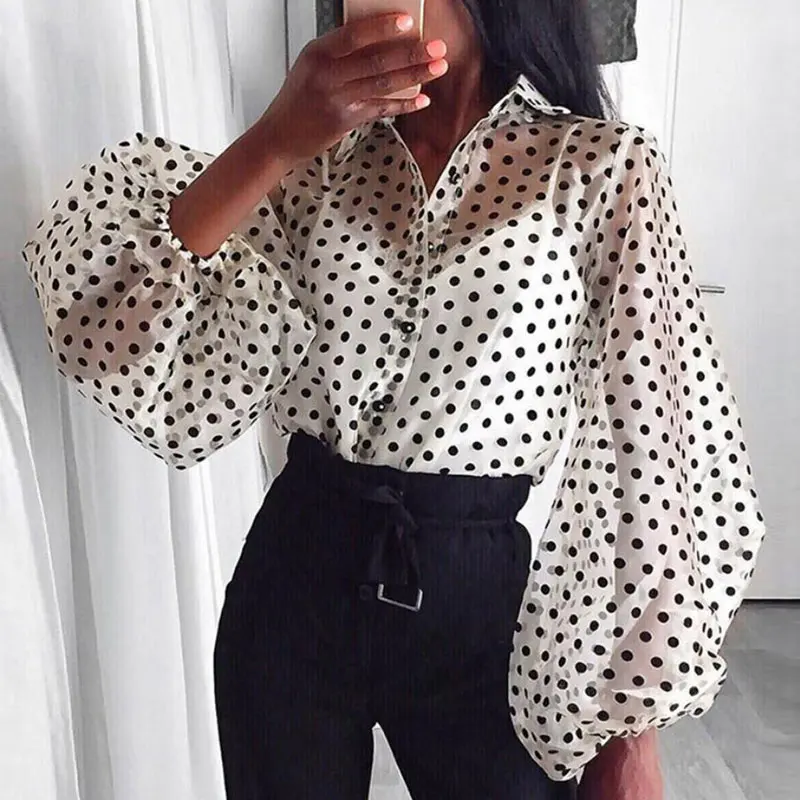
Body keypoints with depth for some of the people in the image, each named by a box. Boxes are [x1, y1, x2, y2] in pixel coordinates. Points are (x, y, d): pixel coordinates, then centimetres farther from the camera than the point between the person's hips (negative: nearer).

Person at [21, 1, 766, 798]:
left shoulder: (604, 166, -6)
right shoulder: (317, 154, 3)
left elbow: (655, 446, -7)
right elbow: (123, 339, -7)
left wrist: (630, 727, -6)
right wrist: (272, 141, -18)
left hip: (479, 598, -3)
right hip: (292, 582, 4)